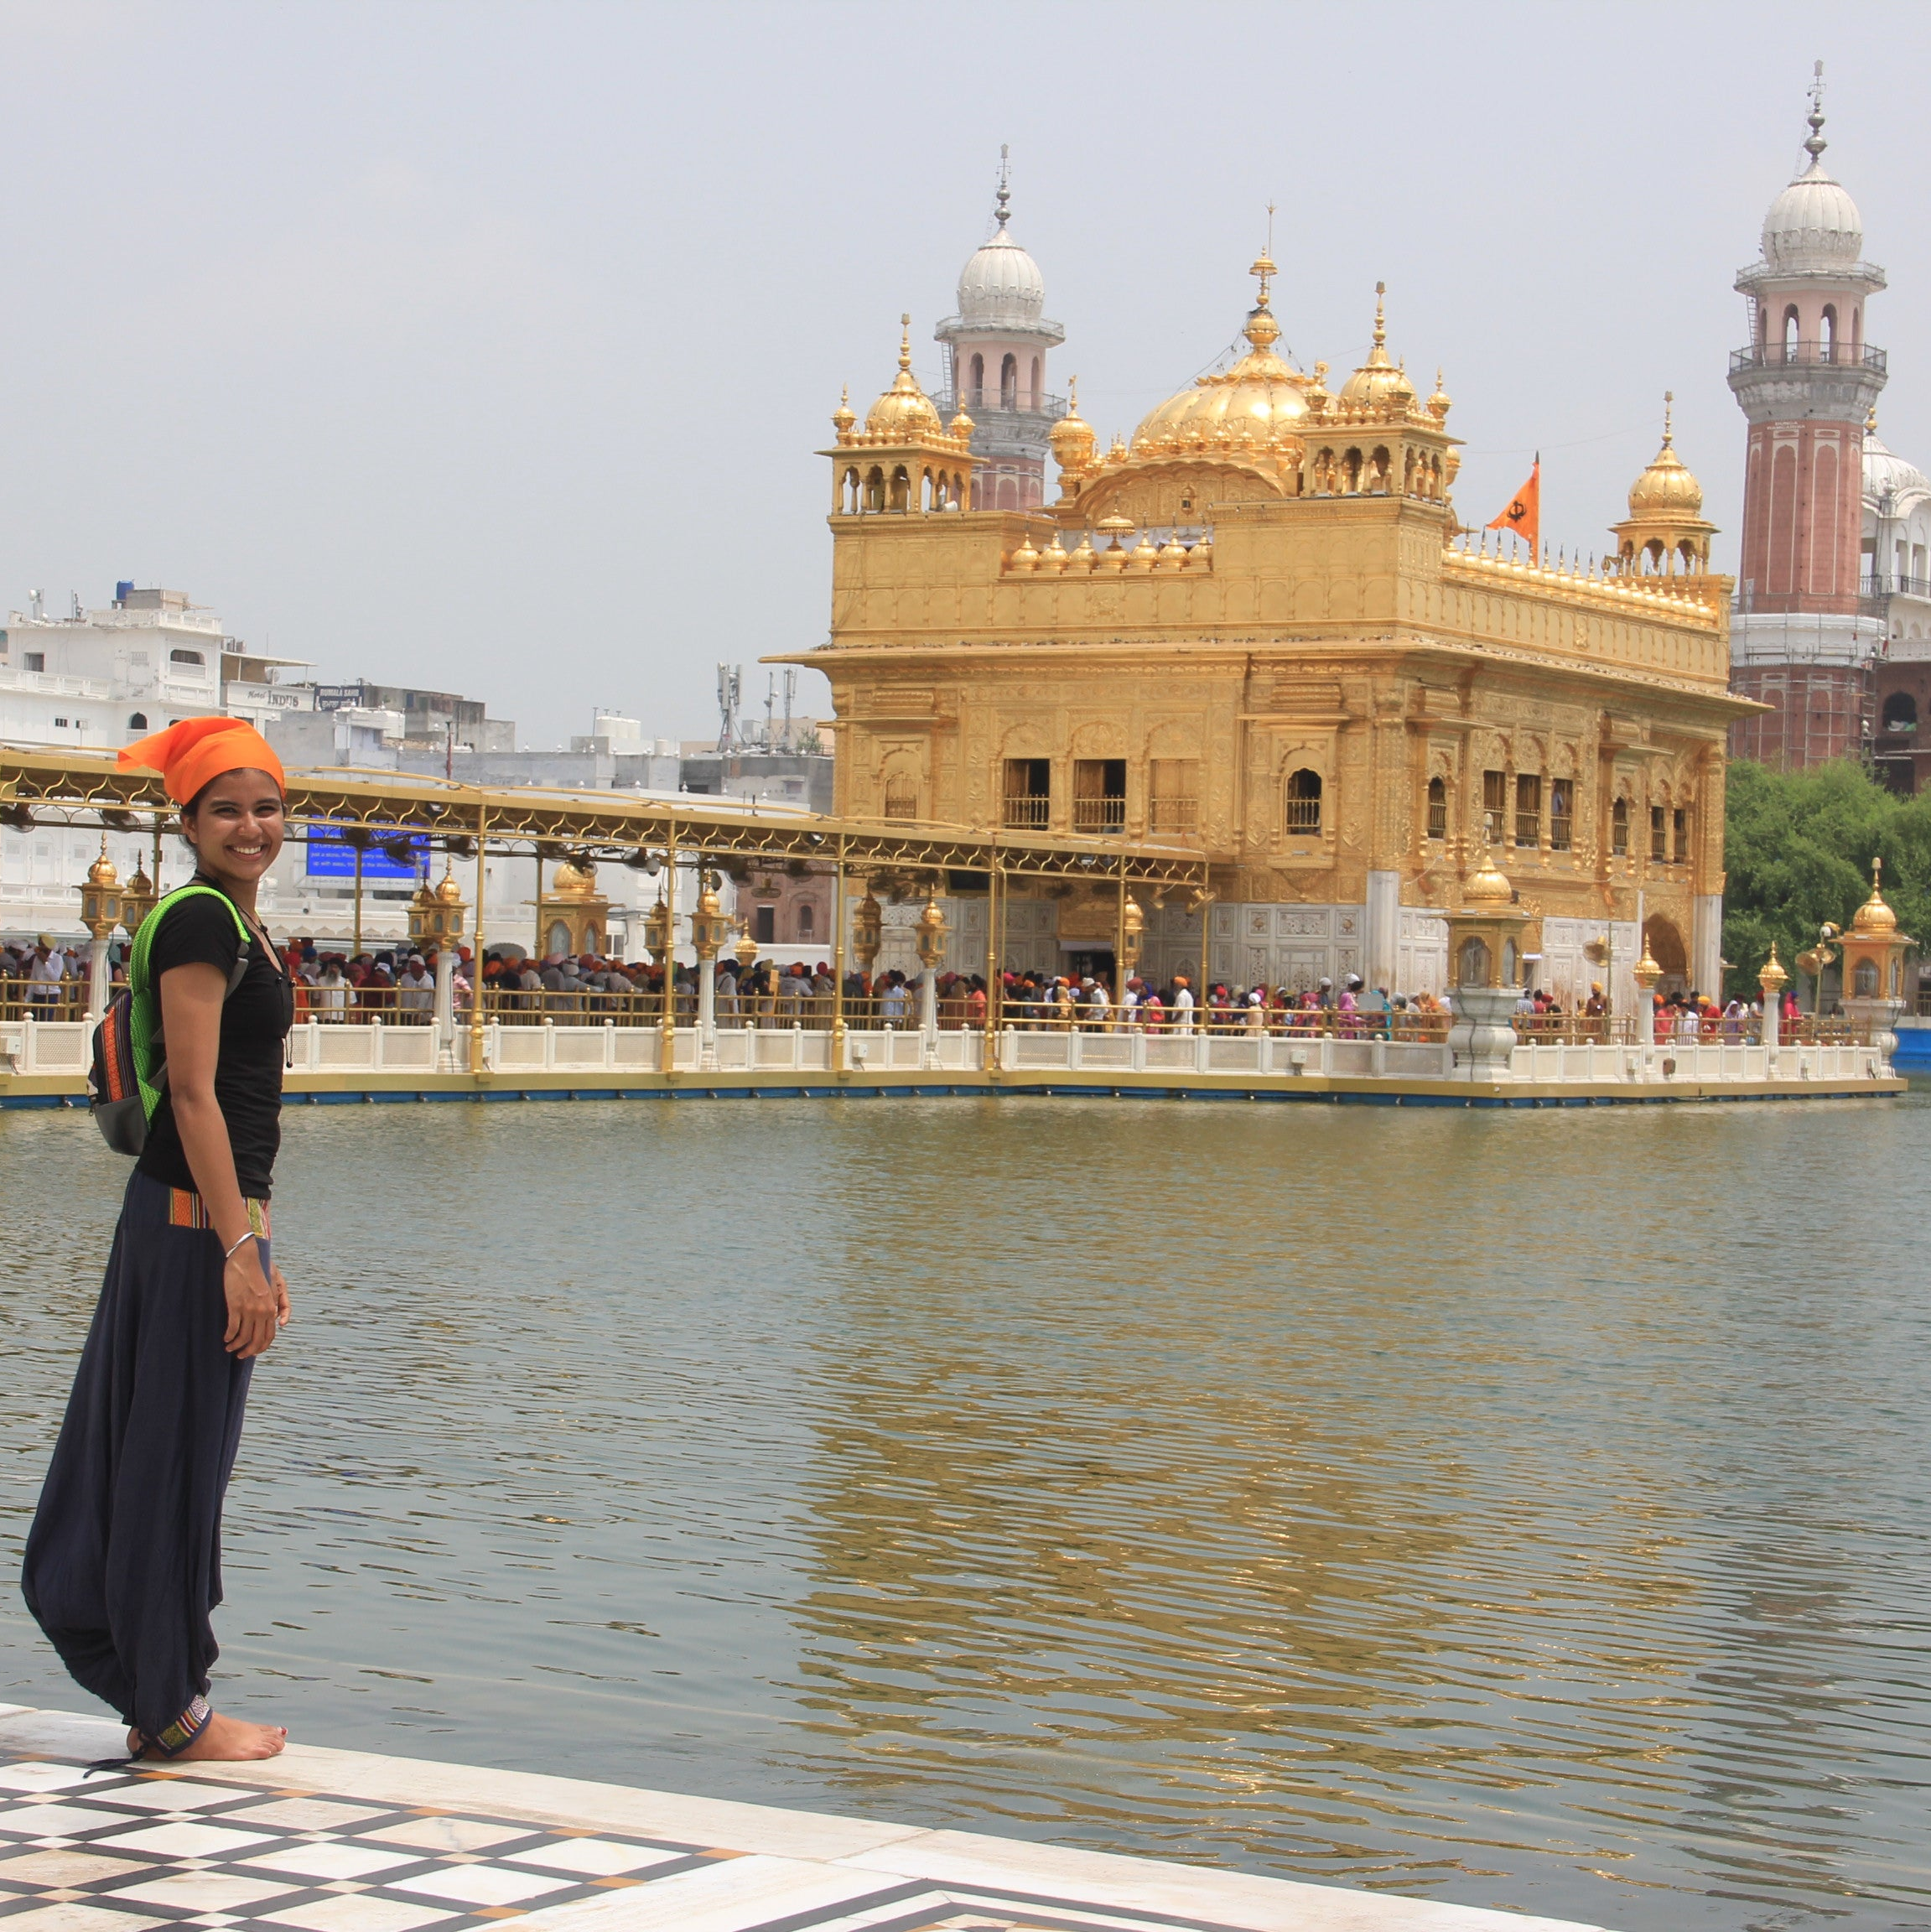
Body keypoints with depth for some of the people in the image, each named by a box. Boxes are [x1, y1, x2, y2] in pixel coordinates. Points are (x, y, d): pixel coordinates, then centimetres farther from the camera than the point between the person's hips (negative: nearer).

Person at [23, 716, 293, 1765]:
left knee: (149, 1452, 14)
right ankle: (173, 1712, 8)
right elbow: (194, 1095, -19)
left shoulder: (236, 926, 17)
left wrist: (258, 1248, 22)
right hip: (196, 1217, -10)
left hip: (205, 1215, 10)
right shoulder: (200, 921, -13)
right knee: (178, 1460, -1)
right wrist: (238, 1251, -22)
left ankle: (156, 1696, 22)